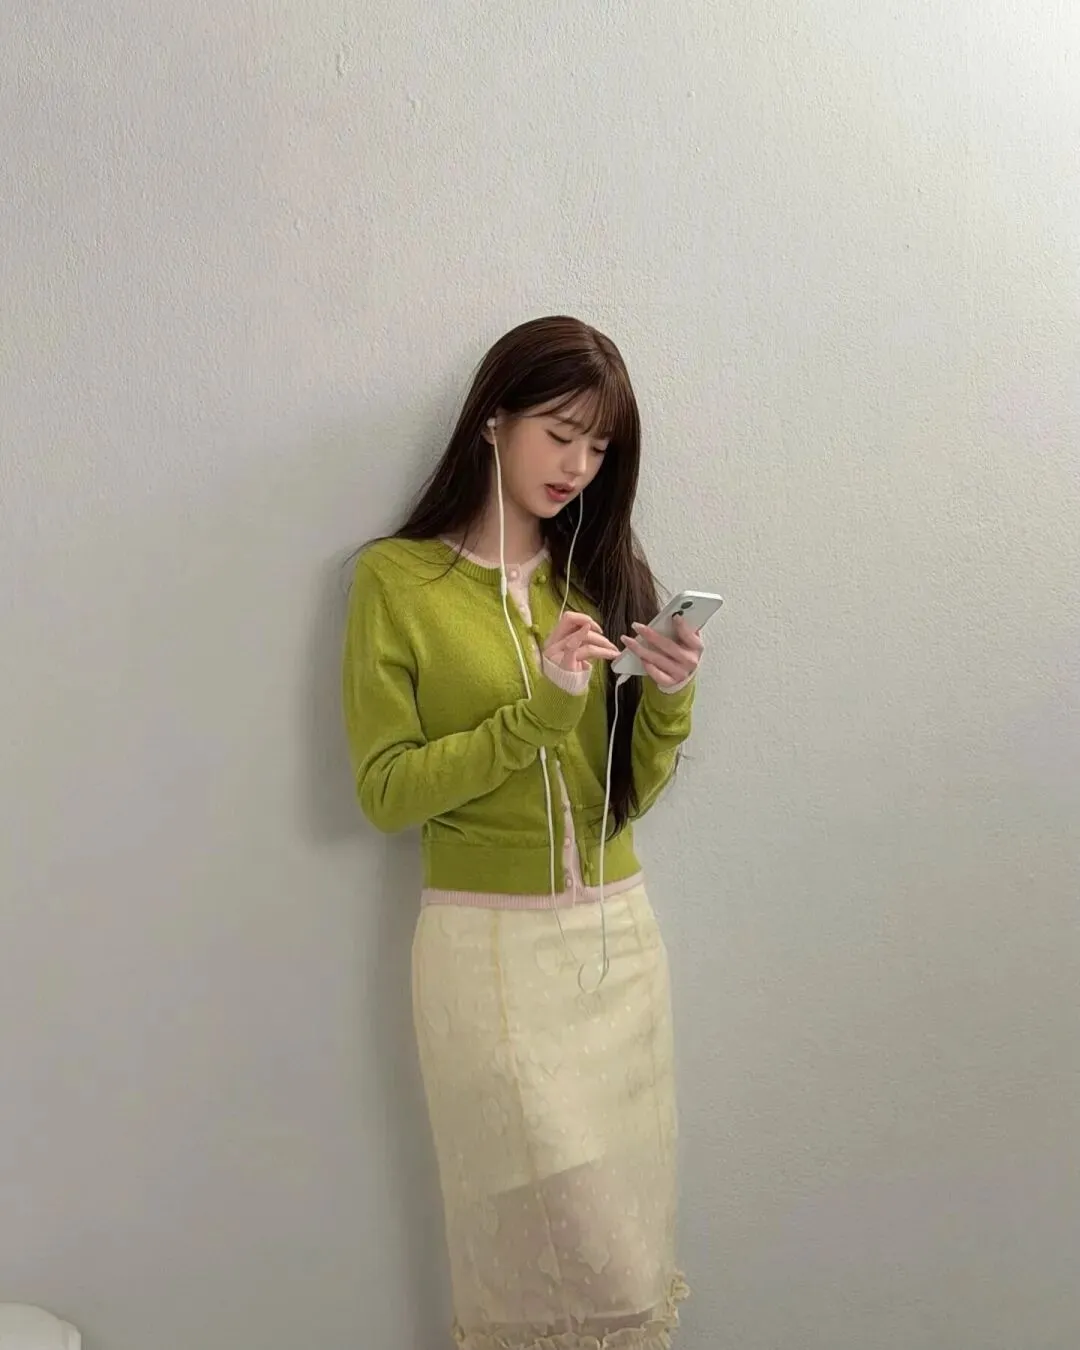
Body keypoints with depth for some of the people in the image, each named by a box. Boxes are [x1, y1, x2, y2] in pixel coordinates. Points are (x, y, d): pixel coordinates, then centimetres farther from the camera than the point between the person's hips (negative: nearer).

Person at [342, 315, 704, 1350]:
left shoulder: (602, 571, 7)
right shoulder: (397, 578, -5)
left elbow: (634, 792, 6)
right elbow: (385, 790, -10)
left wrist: (668, 700, -13)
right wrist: (535, 714, -19)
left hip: (619, 929, 4)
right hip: (489, 944, -4)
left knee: (629, 1238, 13)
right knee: (598, 1259, 3)